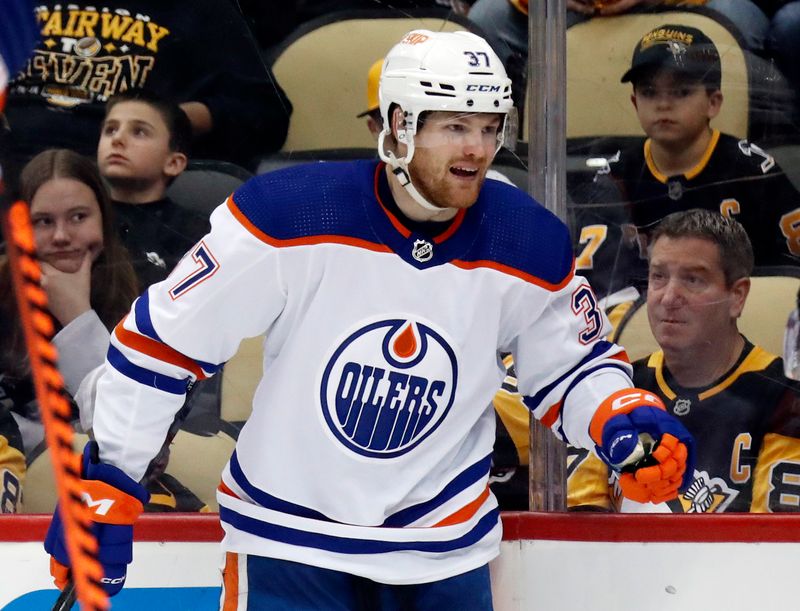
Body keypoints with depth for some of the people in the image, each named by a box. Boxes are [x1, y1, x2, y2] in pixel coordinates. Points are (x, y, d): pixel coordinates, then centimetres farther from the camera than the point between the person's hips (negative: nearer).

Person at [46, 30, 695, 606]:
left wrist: (627, 419, -15)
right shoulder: (286, 213, -18)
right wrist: (104, 486, -7)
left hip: (443, 552, 3)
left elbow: (574, 369, 7)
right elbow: (161, 340, -10)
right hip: (286, 535, -3)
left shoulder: (531, 245, -9)